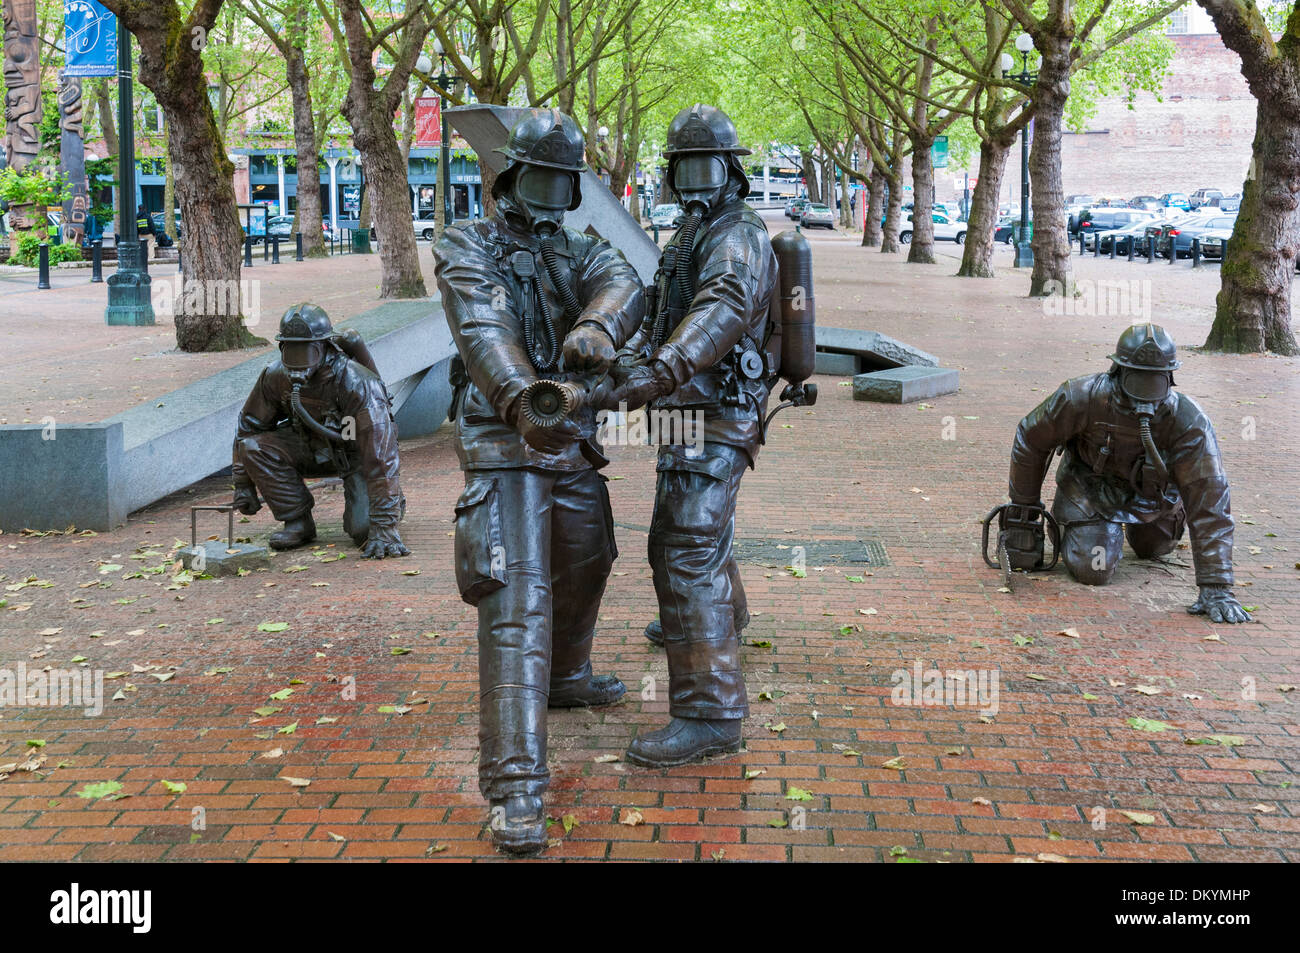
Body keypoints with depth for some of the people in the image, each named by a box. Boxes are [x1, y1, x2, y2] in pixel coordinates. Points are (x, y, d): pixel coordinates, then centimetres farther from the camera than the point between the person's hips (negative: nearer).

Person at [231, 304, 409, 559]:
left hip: (357, 452, -5)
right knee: (254, 447, -19)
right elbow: (250, 426, 0)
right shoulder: (275, 376, -18)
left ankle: (394, 500, 10)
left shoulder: (358, 384, -35)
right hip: (315, 446, 5)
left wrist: (383, 527, -40)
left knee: (364, 530, -25)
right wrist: (243, 484, 0)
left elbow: (380, 456, -37)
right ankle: (299, 522, -6)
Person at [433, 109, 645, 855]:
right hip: (504, 448, -7)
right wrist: (521, 399, -43)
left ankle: (566, 677, 56)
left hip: (572, 443, 7)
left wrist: (597, 326, -39)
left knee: (584, 567, 26)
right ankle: (517, 791, -19)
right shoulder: (468, 249, -4)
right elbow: (482, 330, -24)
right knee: (517, 605, -16)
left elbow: (624, 288, -14)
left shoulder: (585, 254, 10)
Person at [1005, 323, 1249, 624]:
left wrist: (1216, 588, -37)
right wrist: (1024, 512, -8)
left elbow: (1210, 504, -33)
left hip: (1154, 490, 2)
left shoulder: (1189, 422, -34)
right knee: (1093, 570, -13)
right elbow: (1030, 440, -17)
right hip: (1091, 483, -2)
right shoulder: (1081, 398, -35)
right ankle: (1067, 523, 17)